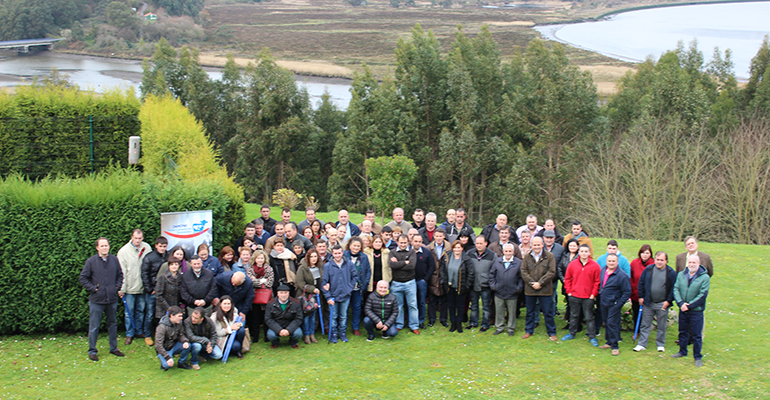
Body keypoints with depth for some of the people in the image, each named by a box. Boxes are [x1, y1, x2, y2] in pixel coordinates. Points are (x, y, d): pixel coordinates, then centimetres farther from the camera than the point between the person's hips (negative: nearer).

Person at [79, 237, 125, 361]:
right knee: (94, 326, 2)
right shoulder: (91, 261, -7)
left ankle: (113, 348, 27)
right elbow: (83, 278, -2)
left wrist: (118, 288, 5)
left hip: (112, 299, 4)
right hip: (96, 300, -4)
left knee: (113, 324, 15)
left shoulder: (114, 260, 3)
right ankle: (92, 351, 12)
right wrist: (93, 289, -9)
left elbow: (120, 275, 16)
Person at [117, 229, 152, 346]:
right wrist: (122, 289, -8)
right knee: (129, 312, 4)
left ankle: (139, 331, 26)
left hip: (142, 287, 2)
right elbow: (122, 271, -6)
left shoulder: (147, 248, 0)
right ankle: (129, 334, 16)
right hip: (129, 288, -2)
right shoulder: (124, 251, -7)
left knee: (141, 311, 12)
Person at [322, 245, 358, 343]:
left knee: (343, 316, 11)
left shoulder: (349, 264, -2)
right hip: (333, 296, -1)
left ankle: (342, 333, 24)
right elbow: (324, 282, -6)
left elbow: (355, 276, 10)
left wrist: (350, 287, -3)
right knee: (333, 316, 6)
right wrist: (328, 297, -11)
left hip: (345, 296, 1)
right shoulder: (327, 266, -7)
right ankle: (333, 334, 18)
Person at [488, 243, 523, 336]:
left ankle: (511, 328, 23)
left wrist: (519, 288, -5)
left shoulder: (518, 263, -2)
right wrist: (492, 285, 1)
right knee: (499, 311, 10)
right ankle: (500, 327, 25)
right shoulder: (497, 261, 3)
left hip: (512, 293, -2)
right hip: (499, 293, 2)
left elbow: (522, 277, 2)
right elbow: (491, 274, 9)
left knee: (512, 312, 9)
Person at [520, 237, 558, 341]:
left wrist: (540, 283, -14)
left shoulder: (549, 256, -3)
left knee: (548, 312, 3)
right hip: (530, 289, 3)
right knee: (530, 311, 13)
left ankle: (551, 333, 13)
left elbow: (551, 272, -8)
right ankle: (529, 331, 26)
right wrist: (531, 283, -12)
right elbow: (523, 271, 1)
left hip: (545, 289, -3)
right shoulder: (527, 257, 6)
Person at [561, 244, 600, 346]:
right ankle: (572, 333, 28)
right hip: (574, 296, 2)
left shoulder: (595, 266, -4)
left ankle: (592, 337, 12)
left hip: (588, 297, -2)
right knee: (574, 316, 14)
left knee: (589, 317, 4)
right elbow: (567, 278, 7)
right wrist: (569, 291, 2)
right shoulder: (572, 264, 1)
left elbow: (597, 282, -1)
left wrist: (593, 294, -6)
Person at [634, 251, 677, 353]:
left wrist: (668, 301, -5)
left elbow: (673, 288, 0)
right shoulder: (648, 269, 1)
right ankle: (642, 344, 13)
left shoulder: (671, 272, -3)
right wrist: (641, 297, 4)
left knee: (662, 326, 8)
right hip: (648, 303, 1)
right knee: (645, 325, 6)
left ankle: (660, 344, 22)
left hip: (662, 304, -1)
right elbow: (641, 283, 8)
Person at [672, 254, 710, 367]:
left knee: (697, 335, 3)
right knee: (683, 332, 18)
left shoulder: (705, 277, -9)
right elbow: (676, 289, 0)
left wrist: (689, 306, -15)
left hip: (696, 311, -4)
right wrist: (681, 303, -16)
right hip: (683, 310, 4)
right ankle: (682, 352, 35)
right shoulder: (681, 275, 4)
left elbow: (702, 295, -13)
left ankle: (697, 357, 14)